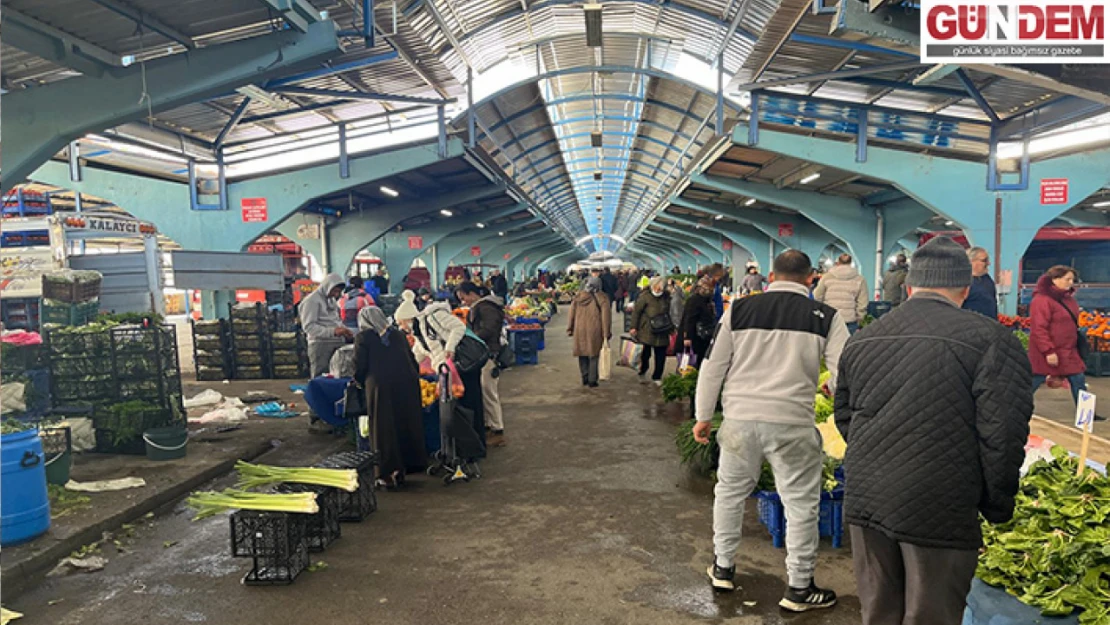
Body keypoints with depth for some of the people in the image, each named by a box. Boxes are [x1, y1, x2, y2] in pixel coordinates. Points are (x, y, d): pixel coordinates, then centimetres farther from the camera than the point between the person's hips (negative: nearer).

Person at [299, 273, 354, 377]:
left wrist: (346, 330, 5)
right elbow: (309, 327, -14)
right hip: (321, 345, -7)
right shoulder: (312, 300, -6)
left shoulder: (332, 300, 18)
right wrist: (333, 331, -24)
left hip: (338, 344, 7)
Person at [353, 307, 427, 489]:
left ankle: (391, 473, 3)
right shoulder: (398, 334, 17)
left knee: (385, 430, 3)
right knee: (408, 425, 12)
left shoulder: (363, 337, 5)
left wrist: (362, 382, 17)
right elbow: (413, 362, 15)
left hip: (380, 387, -4)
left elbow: (360, 367, -1)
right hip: (407, 385, 4)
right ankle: (407, 466, 19)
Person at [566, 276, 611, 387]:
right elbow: (606, 317, -7)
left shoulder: (578, 296, 3)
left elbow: (571, 314, 6)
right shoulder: (601, 298, -7)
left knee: (582, 355, 15)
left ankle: (585, 379, 22)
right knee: (593, 355, 6)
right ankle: (592, 381, 8)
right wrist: (606, 334, -2)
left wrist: (570, 329, 15)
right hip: (594, 331, -3)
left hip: (580, 330, 3)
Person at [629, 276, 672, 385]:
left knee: (661, 356, 5)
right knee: (645, 354, 4)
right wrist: (634, 327, -11)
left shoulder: (666, 297, 6)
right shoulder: (645, 296, -10)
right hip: (646, 331, -4)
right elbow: (636, 311, -8)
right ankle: (642, 374, 26)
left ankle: (657, 377, 19)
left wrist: (670, 326, 17)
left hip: (662, 333, 4)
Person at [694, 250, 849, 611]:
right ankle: (799, 588, 20)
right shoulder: (825, 317, -2)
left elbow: (713, 367, 4)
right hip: (792, 423, -2)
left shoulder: (739, 310, 2)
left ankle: (723, 568, 32)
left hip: (740, 418, 2)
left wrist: (703, 416, 13)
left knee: (730, 492, 19)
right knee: (801, 504, 11)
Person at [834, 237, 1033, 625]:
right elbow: (1002, 435, -11)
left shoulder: (861, 341, 9)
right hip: (939, 512, -5)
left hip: (865, 501, 5)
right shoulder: (991, 341, -9)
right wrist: (998, 506, 2)